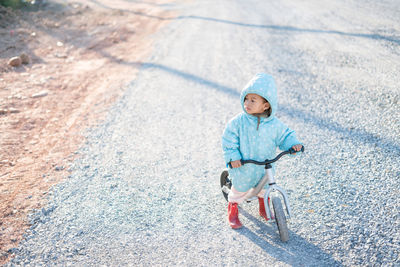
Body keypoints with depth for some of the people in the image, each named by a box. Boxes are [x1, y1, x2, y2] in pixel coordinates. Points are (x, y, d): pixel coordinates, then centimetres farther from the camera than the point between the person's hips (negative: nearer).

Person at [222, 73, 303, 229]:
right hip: (243, 168, -2)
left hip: (265, 168, 2)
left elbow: (284, 135, -2)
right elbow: (228, 139, -14)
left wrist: (293, 144, -20)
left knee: (264, 189, 25)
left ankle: (264, 208, 55)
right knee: (239, 190, 16)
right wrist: (232, 156, -24)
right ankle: (232, 212, 42)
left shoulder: (274, 124, -15)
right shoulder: (238, 122, -20)